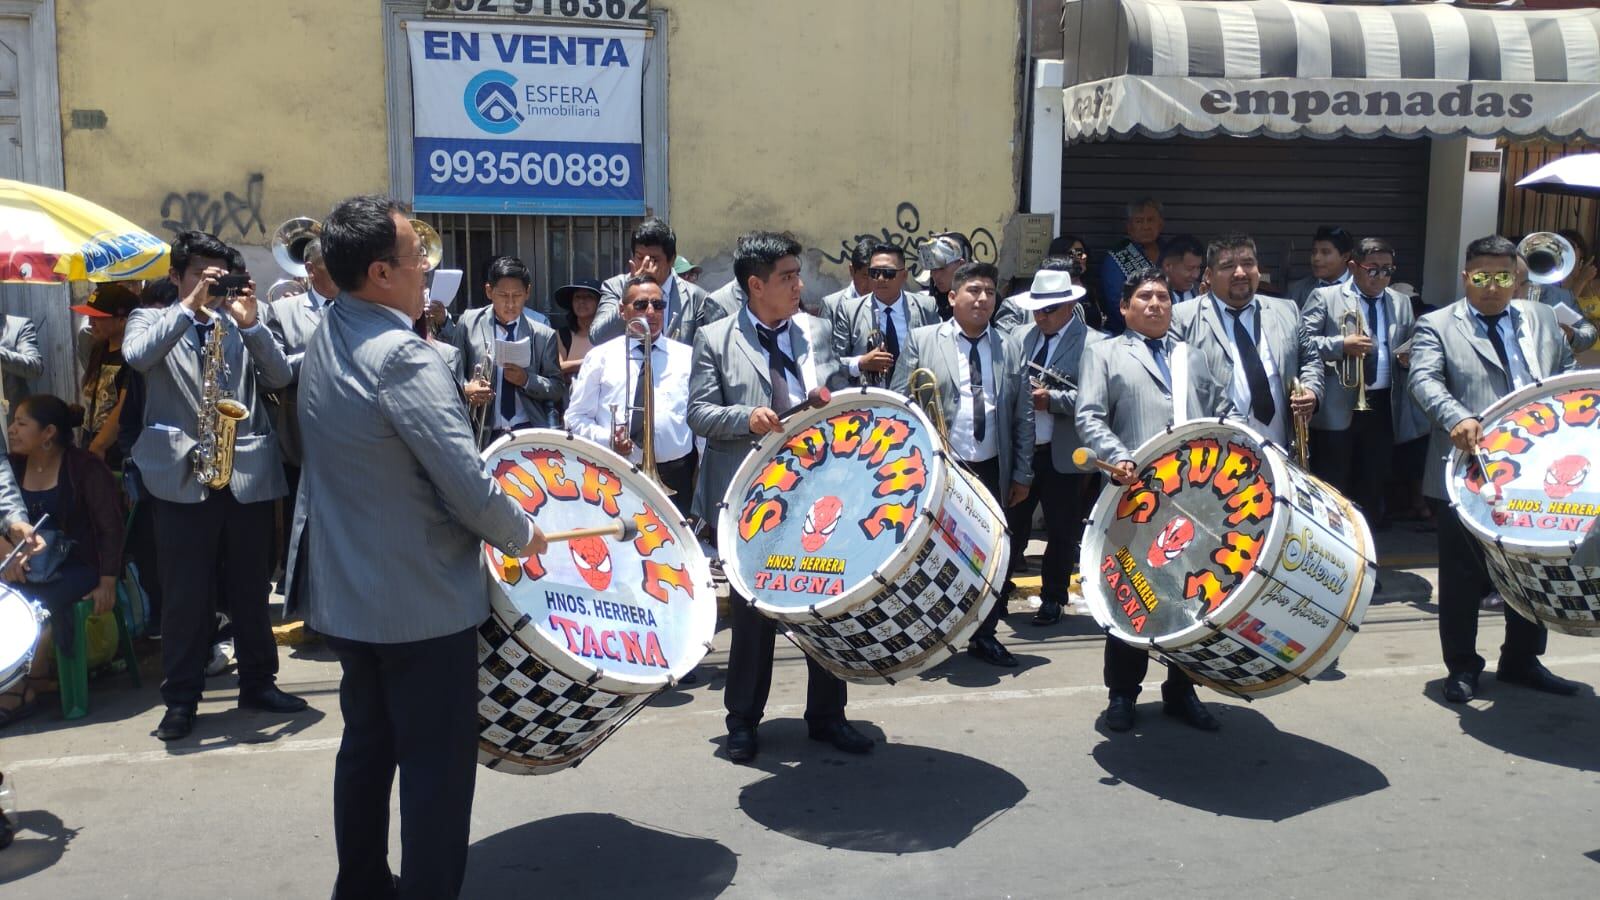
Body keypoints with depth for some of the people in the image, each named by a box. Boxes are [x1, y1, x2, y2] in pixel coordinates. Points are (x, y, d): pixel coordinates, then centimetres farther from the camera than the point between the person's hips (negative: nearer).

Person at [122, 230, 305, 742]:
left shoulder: (240, 324, 12)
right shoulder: (151, 320, 6)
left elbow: (280, 378, 0)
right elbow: (137, 356, -16)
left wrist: (251, 324, -12)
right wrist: (189, 306, -17)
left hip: (248, 473, 3)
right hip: (181, 474, -2)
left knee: (250, 589, 11)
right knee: (185, 595, 3)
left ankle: (258, 683, 24)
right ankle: (181, 698, 14)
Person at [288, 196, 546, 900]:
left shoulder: (325, 342, 5)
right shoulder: (402, 356, -23)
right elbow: (467, 485, -24)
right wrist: (522, 536, -8)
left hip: (346, 593, 9)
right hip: (422, 600, -9)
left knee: (367, 745, 20)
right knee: (437, 765, 2)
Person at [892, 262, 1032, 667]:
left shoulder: (1009, 349, 11)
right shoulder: (922, 340, 2)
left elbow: (1023, 416, 11)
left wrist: (1022, 474, 7)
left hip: (993, 472, 3)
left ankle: (984, 635, 24)